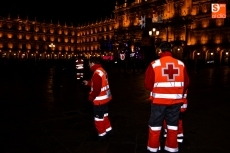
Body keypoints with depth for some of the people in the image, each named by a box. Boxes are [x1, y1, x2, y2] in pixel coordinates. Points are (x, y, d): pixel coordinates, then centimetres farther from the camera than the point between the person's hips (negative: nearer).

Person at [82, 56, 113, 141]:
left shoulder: (97, 73, -24)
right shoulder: (102, 71, 7)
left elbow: (96, 89, -26)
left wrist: (91, 97, -12)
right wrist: (88, 83, 21)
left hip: (99, 100, -10)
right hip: (105, 98, 10)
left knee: (99, 118, 7)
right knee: (104, 115, 24)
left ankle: (102, 134, 21)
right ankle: (108, 130, 38)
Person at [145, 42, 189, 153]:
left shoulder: (154, 64, -12)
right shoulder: (181, 64, -1)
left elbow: (148, 84, -9)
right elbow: (186, 83, 5)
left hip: (158, 100, -3)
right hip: (175, 100, 3)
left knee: (155, 125, 12)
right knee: (172, 126, 17)